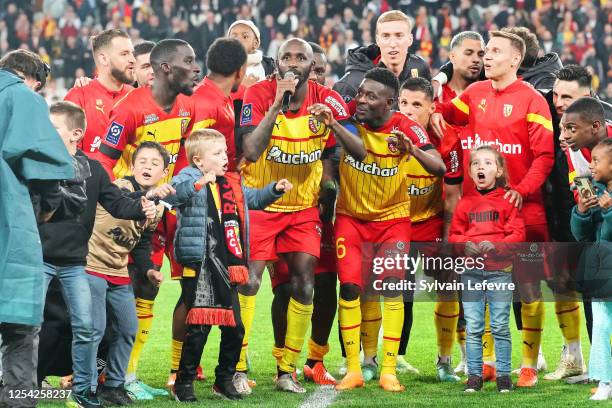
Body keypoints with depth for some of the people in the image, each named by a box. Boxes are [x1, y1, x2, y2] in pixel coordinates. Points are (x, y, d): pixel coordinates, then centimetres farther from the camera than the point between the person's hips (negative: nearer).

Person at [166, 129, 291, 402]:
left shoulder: (232, 184, 16)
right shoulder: (189, 177, -7)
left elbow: (253, 199, 34)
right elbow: (173, 194, -28)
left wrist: (274, 190, 18)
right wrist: (199, 183, -43)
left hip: (227, 268, 8)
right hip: (200, 266, -7)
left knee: (234, 328, 12)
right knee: (199, 326, -7)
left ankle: (225, 380, 26)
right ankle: (184, 382, 4)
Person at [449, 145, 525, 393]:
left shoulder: (507, 200, 0)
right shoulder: (466, 203, 9)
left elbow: (518, 233, -5)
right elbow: (454, 234, 12)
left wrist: (495, 245, -18)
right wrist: (466, 244, -9)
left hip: (500, 269, -3)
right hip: (471, 271, 3)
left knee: (500, 326, 0)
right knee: (473, 328, 3)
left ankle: (504, 374, 6)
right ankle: (474, 375, 8)